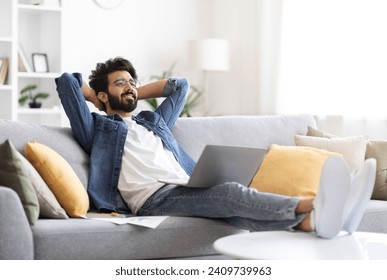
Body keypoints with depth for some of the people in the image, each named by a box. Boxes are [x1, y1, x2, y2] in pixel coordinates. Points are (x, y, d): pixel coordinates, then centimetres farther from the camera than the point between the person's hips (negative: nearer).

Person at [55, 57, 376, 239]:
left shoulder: (154, 121, 36)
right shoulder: (98, 127, 18)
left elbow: (180, 85, 45)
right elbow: (67, 81, 10)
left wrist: (135, 93, 42)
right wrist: (100, 98, 27)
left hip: (190, 191, 7)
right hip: (153, 197, -6)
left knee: (233, 204, -27)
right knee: (231, 191, -33)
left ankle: (314, 217, -55)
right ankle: (312, 204, -56)